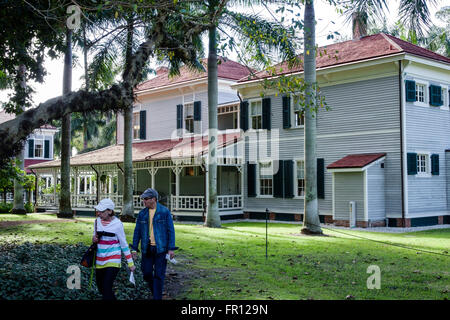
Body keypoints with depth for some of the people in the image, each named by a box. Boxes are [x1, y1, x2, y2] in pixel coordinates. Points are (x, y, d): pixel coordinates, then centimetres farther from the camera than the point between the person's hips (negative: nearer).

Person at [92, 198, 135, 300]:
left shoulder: (117, 224, -12)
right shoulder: (98, 221, 3)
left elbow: (124, 244, -6)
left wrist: (130, 263, -4)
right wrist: (94, 239, -6)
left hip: (113, 260, -6)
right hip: (100, 260, 6)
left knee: (107, 288, -14)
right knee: (100, 287, 13)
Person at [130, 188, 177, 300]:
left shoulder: (165, 212, -4)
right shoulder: (142, 214, 6)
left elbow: (171, 230, -4)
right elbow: (137, 232, 10)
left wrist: (171, 248, -9)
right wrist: (134, 248, 5)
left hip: (161, 248, -3)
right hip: (147, 249, 4)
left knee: (159, 275, -2)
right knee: (147, 273, 6)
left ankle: (157, 297, 5)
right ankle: (154, 291, 32)